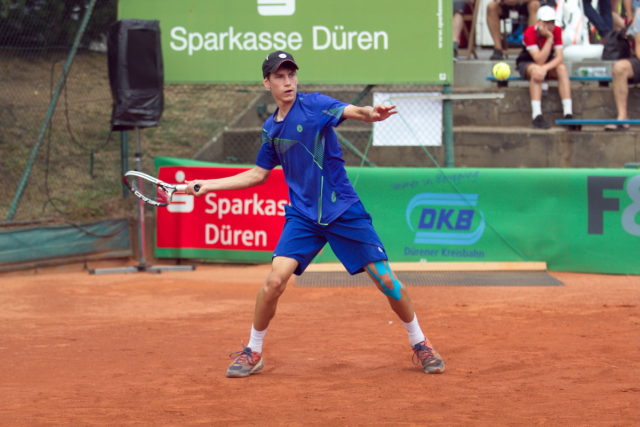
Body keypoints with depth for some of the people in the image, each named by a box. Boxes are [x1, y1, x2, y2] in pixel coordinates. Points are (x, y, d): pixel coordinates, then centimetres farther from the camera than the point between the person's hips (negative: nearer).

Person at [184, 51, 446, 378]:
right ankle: (253, 352, 4)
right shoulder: (270, 128, 8)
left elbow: (351, 111, -27)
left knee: (386, 280, -4)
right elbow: (258, 174, 21)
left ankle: (419, 344, 18)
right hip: (302, 216, 3)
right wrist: (207, 185, 17)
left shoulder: (314, 104, -7)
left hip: (345, 212, -3)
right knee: (275, 280, -15)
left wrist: (371, 114, -50)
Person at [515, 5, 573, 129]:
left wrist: (545, 68, -38)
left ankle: (568, 113, -35)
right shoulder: (530, 33, -25)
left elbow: (559, 57, -19)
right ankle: (537, 116, -45)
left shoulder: (556, 31, -13)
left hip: (549, 63, 4)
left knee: (562, 68, -28)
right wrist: (549, 38, -36)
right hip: (526, 63, -4)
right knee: (537, 71, -37)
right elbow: (539, 60, -33)